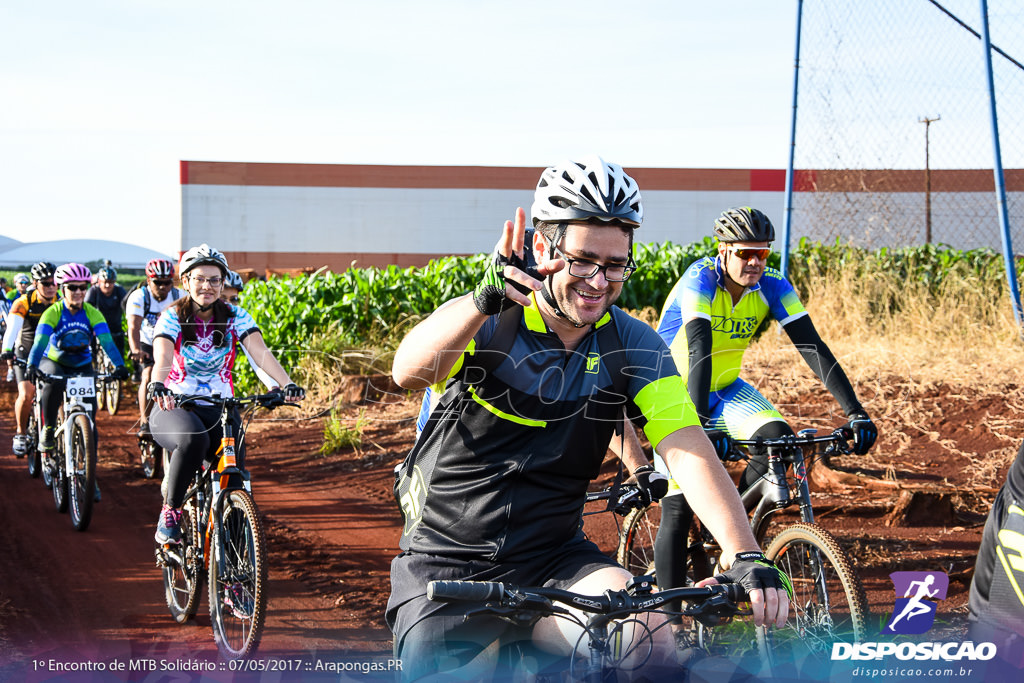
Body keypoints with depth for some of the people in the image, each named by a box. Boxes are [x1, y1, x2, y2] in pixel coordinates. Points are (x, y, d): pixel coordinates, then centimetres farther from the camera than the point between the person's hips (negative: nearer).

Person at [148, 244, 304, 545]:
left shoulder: (235, 317, 0)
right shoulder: (172, 317, -7)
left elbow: (260, 352, -16)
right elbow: (163, 357, -26)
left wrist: (286, 384, -35)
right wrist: (158, 386, -49)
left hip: (219, 408, 3)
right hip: (174, 407, -3)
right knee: (193, 439, -37)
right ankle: (170, 511, -18)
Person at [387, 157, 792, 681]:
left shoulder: (634, 348, -2)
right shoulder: (489, 321, -9)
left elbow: (689, 451, -14)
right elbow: (408, 373, -30)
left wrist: (747, 558, -30)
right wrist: (485, 299, -48)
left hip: (553, 560, 2)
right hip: (445, 563, -2)